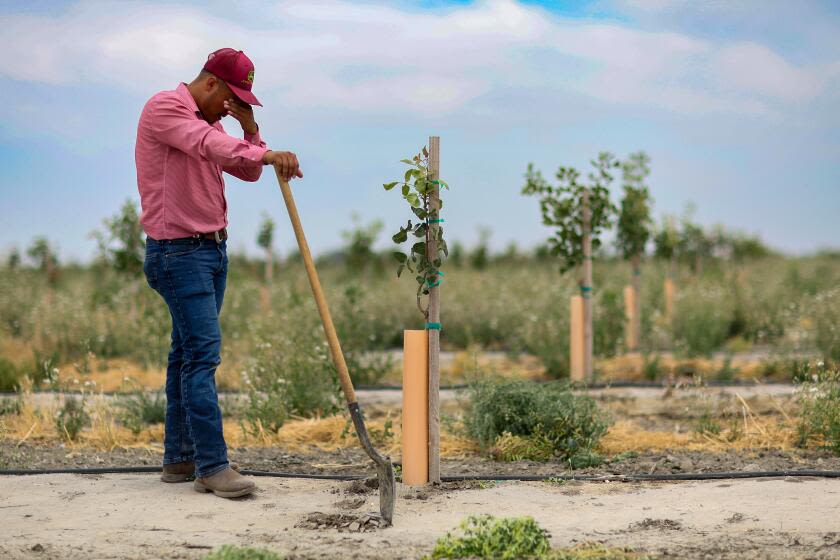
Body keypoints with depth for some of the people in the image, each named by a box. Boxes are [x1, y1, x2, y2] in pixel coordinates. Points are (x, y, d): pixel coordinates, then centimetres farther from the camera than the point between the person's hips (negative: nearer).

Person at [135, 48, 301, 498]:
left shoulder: (209, 121, 17)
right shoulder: (165, 107, -10)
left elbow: (248, 172, 17)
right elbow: (209, 146, -30)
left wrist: (250, 129, -1)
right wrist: (267, 154, -43)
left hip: (212, 248, 9)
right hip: (178, 253, -9)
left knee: (188, 352, 11)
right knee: (203, 351, -14)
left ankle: (180, 458, 17)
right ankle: (212, 465, -13)